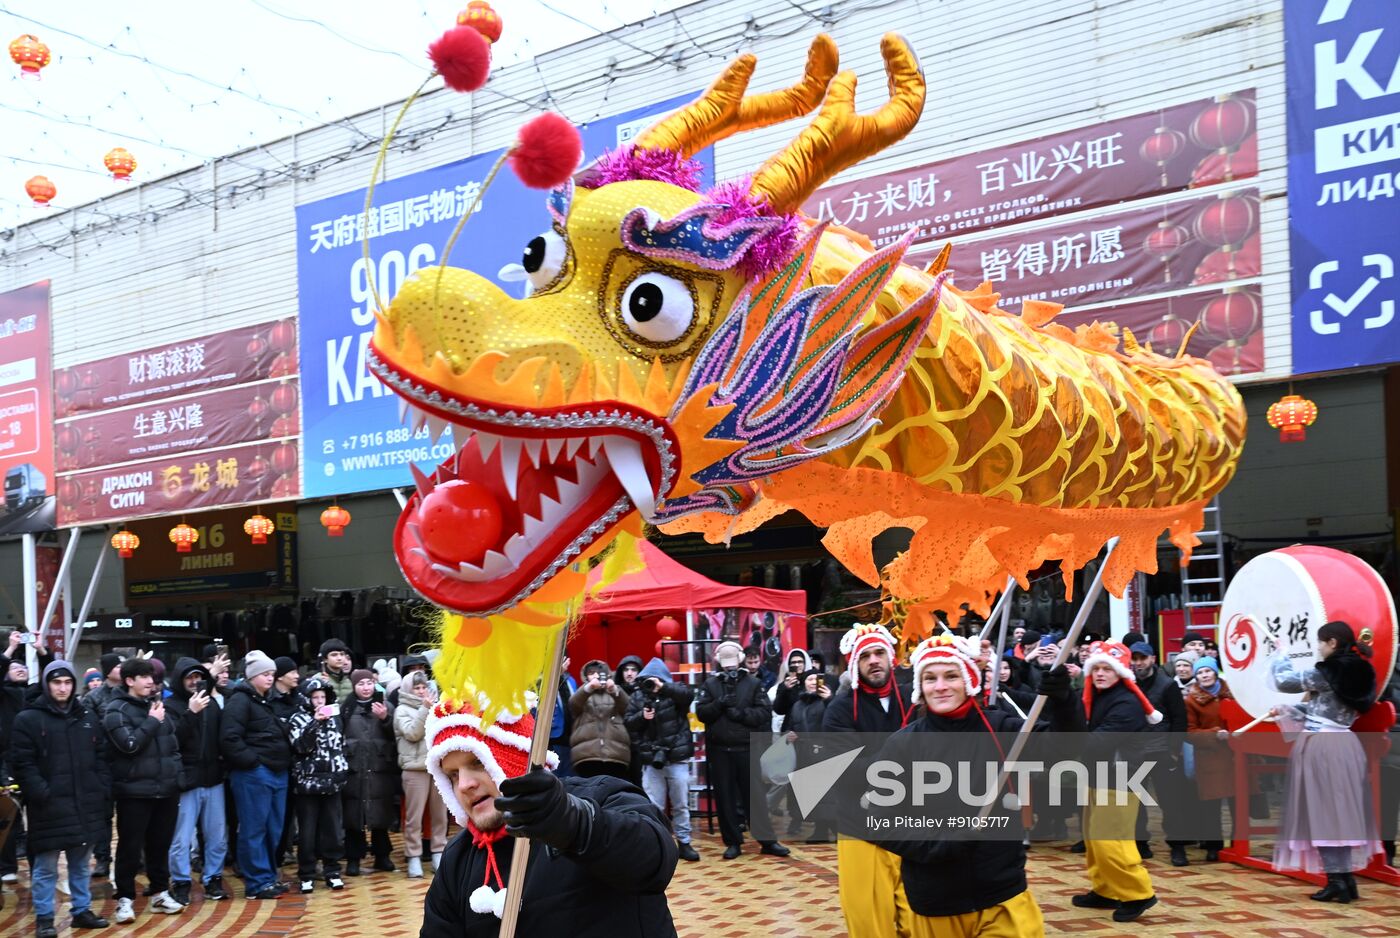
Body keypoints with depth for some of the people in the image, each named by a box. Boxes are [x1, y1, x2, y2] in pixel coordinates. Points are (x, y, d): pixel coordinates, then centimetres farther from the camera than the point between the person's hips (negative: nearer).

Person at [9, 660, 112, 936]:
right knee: (45, 867, 1)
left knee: (82, 864, 13)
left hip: (85, 805, 5)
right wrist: (40, 794, -16)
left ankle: (82, 910, 24)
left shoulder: (88, 718, 12)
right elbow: (21, 763, -9)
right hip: (48, 807, -5)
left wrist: (102, 789, 4)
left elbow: (101, 756, 15)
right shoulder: (28, 719, -5)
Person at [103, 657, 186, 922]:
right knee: (130, 846, 0)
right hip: (134, 790, -6)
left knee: (161, 844, 13)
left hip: (166, 788, 6)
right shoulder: (116, 710, -7)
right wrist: (151, 722, -13)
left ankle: (160, 893, 23)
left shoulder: (156, 703, 13)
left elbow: (173, 739, 22)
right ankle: (125, 899, 9)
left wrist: (176, 769, 13)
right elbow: (129, 744, -19)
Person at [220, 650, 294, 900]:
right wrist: (252, 761, -15)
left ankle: (269, 877, 20)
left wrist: (285, 760, 16)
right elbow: (229, 738, -18)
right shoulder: (240, 700, -7)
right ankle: (257, 883, 0)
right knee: (254, 830, -4)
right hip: (253, 774, -9)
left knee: (273, 830, 12)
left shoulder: (266, 702, 21)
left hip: (276, 773, 9)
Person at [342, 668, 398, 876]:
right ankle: (353, 859, 12)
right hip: (353, 769, -1)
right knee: (353, 815, 2)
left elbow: (394, 736, 1)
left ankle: (382, 856, 19)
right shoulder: (346, 708, 4)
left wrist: (384, 719, -14)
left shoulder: (384, 706, 6)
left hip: (380, 769, 1)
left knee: (381, 815, 7)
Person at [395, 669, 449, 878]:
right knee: (414, 816, -3)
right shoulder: (402, 710, 3)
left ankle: (439, 852, 18)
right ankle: (413, 857, 4)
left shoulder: (436, 706, 14)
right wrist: (424, 709, -14)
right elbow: (412, 733, -11)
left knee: (440, 814, 8)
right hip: (415, 769, -4)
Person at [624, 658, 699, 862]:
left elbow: (689, 694, -23)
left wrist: (663, 687, -29)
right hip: (651, 760, 1)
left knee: (681, 804, 9)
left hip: (677, 758, -1)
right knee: (653, 806, 3)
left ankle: (684, 843, 20)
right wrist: (641, 716, -15)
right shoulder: (637, 697, 6)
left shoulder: (674, 692, -2)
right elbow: (627, 723, 4)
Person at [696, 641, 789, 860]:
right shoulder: (710, 684, 7)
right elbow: (701, 712, -2)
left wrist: (741, 713, -17)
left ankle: (767, 840, 11)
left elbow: (764, 712, -4)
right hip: (719, 750, 1)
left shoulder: (753, 683, 3)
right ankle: (733, 842, 15)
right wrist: (719, 704, -17)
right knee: (725, 797, 5)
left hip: (748, 749, -1)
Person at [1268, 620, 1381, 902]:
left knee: (1322, 813, -4)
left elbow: (1283, 681, -4)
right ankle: (1346, 878, 14)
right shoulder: (1360, 673, 10)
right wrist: (1287, 711, 28)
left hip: (1320, 746, -8)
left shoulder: (1325, 673, -14)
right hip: (1346, 745, 8)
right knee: (1343, 812, 12)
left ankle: (1337, 880, -7)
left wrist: (1278, 654, 14)